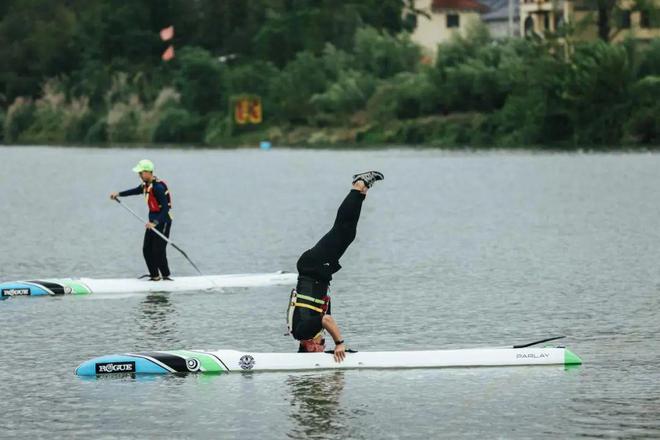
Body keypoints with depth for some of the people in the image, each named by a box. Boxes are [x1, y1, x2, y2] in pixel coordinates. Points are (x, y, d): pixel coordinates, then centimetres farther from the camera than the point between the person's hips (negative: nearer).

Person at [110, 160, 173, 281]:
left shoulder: (158, 187, -23)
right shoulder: (146, 185, 6)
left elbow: (166, 208, -26)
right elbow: (135, 191, 27)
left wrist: (155, 223, -32)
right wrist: (119, 194, 20)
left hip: (163, 221, -9)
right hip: (153, 220, 9)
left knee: (158, 251, -9)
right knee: (147, 249, 8)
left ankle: (166, 276, 2)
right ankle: (155, 276, 17)